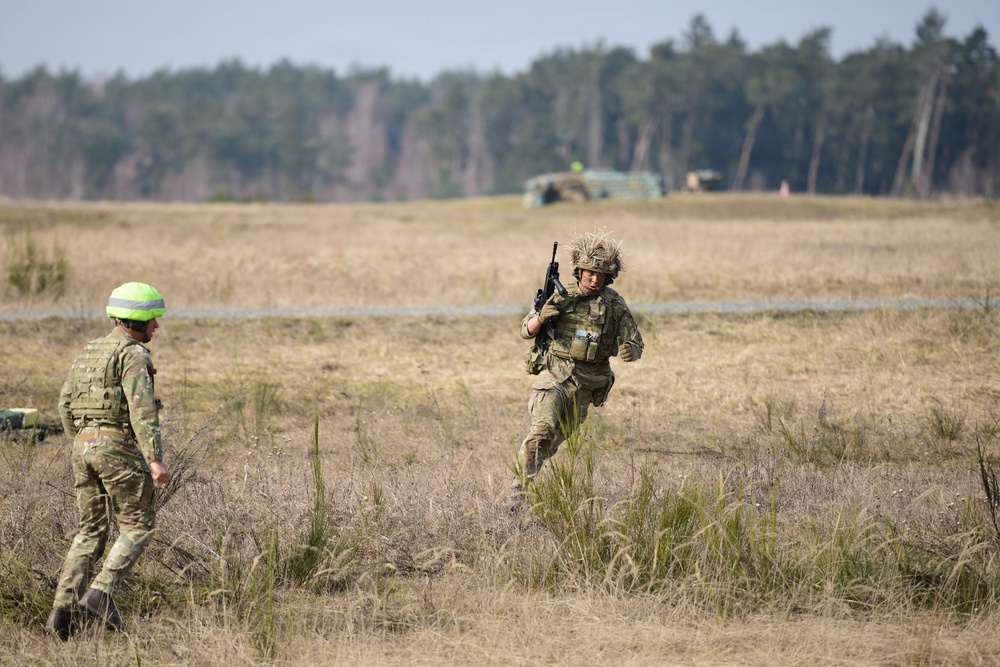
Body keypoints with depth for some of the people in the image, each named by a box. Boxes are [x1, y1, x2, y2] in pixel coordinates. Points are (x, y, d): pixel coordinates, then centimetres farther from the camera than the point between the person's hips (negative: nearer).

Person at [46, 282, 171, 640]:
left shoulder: (89, 352, 16)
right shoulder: (133, 354, -9)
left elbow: (66, 405, 19)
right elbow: (141, 409, -20)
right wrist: (155, 459, -25)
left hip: (84, 447, 7)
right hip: (120, 447, -7)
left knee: (91, 530, 12)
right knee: (137, 526, 4)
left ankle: (62, 609, 1)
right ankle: (102, 592, -11)